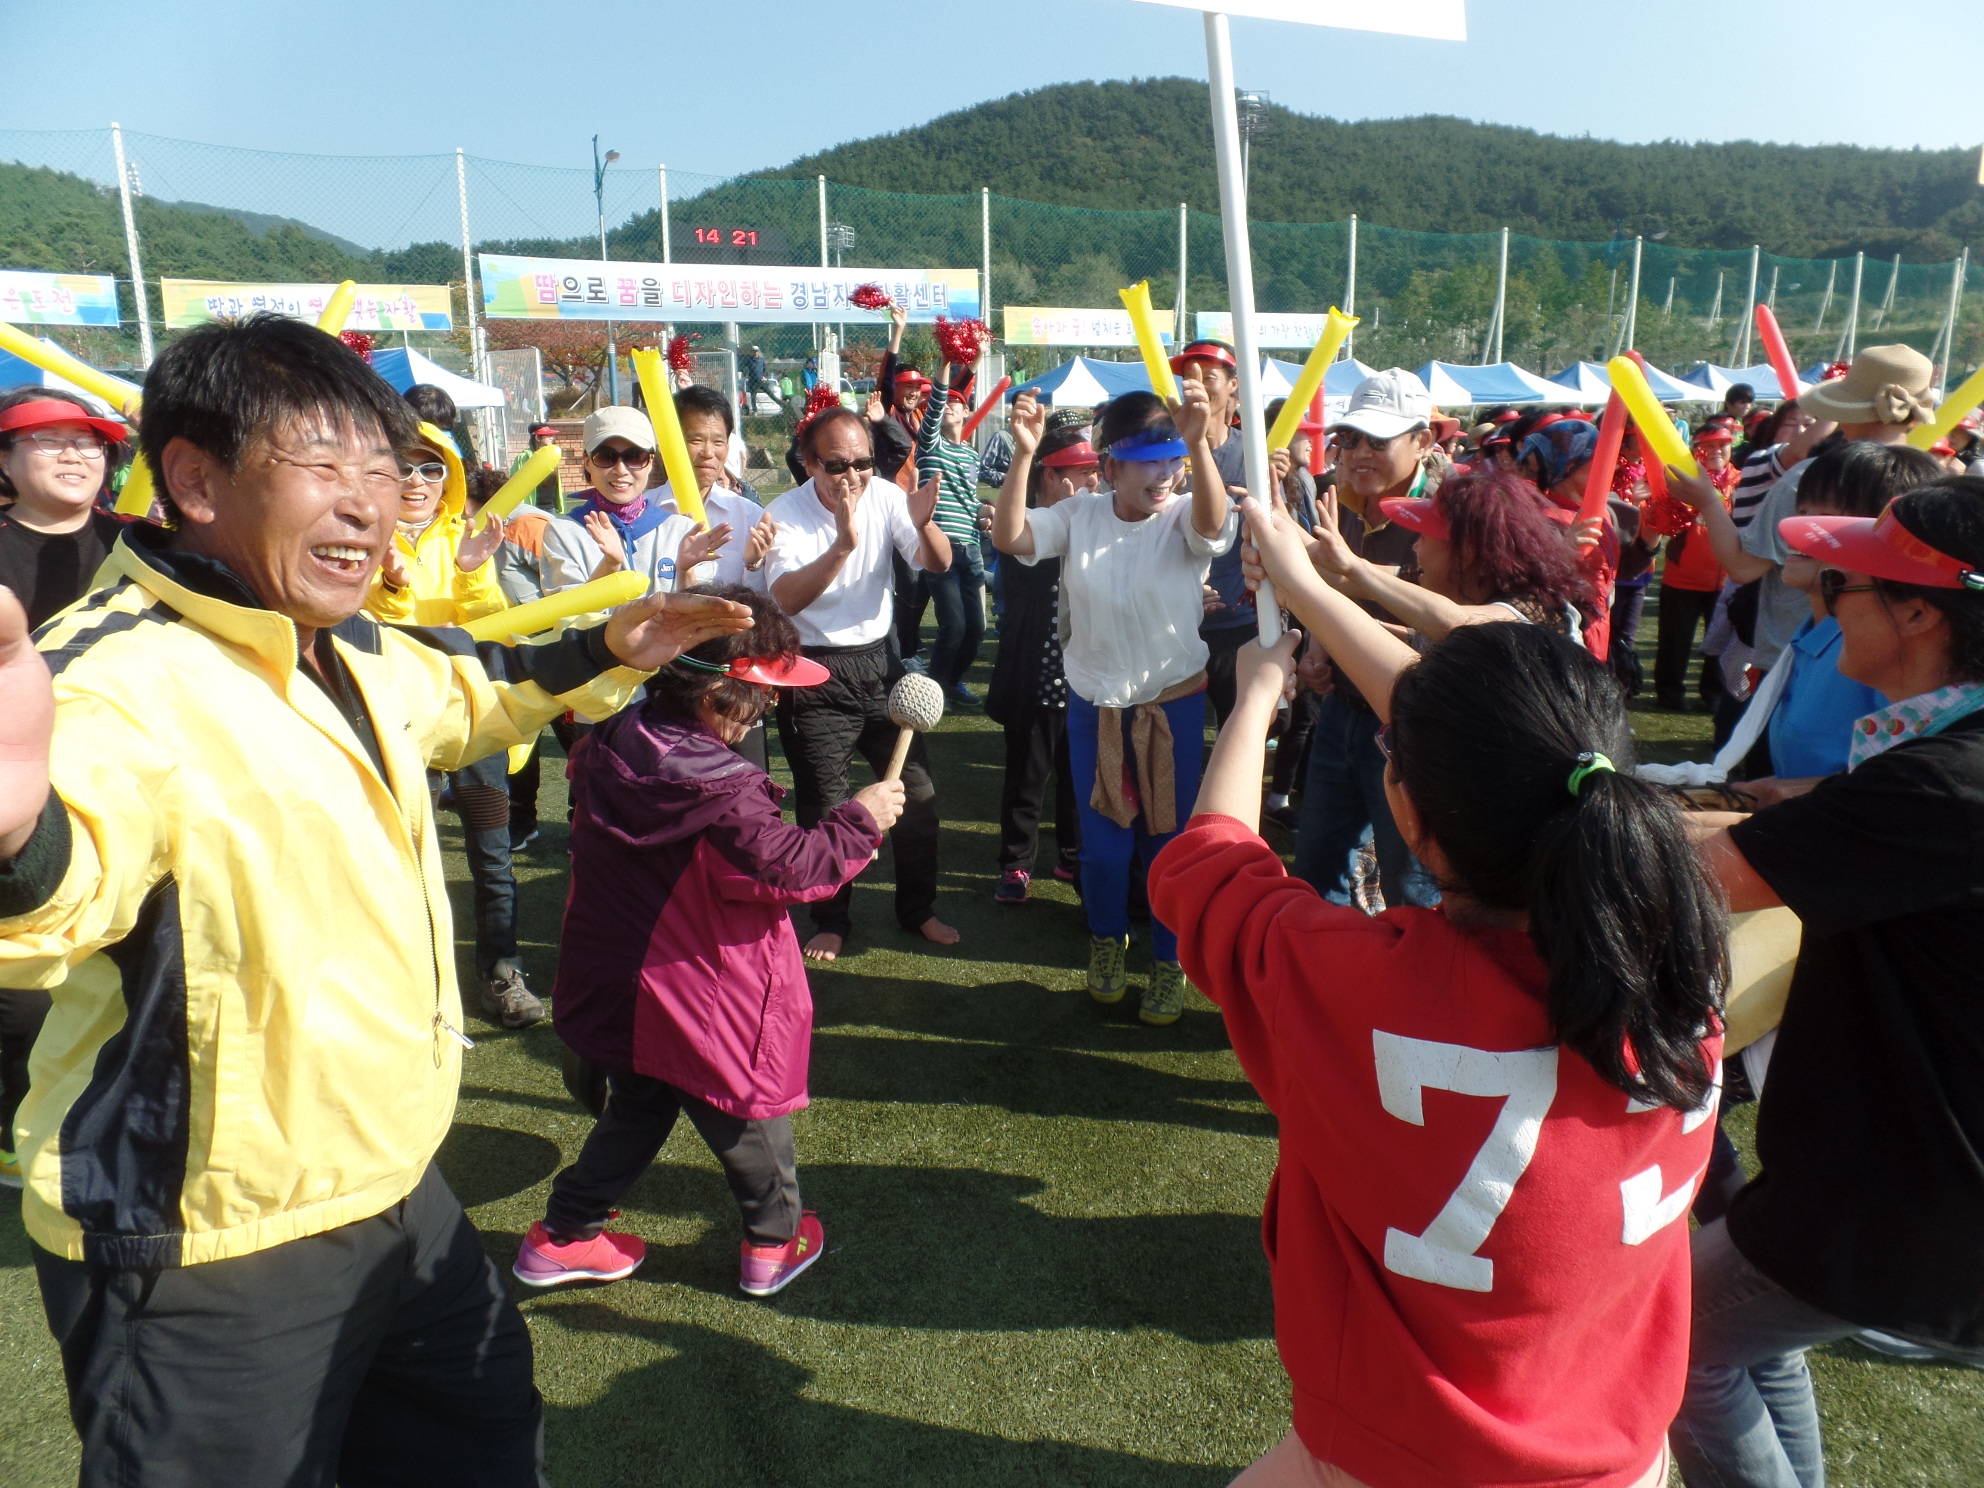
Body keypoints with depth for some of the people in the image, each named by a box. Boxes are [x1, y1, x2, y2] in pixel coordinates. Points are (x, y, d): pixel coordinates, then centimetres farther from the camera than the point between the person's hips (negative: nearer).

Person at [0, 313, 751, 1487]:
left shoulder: (355, 651, 3)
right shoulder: (118, 679, -26)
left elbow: (458, 695, 25)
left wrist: (604, 656, 13)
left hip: (397, 1189, 9)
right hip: (212, 1264, -8)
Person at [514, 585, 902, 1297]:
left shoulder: (611, 742, -5)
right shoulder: (717, 787, -29)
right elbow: (786, 865, -24)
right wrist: (859, 821, -12)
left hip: (616, 989, 8)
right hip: (698, 1004, -7)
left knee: (637, 1107, 27)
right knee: (749, 1113, 16)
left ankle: (562, 1235, 34)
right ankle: (775, 1241, 34)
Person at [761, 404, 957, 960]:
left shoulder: (885, 496, -4)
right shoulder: (784, 514, -15)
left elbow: (939, 564, -12)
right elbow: (785, 598, -30)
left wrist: (923, 524, -33)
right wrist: (843, 543, -43)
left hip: (878, 661, 4)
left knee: (917, 790, 8)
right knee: (824, 805, 5)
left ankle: (918, 908, 26)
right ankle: (831, 920, 24)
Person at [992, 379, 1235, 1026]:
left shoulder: (1184, 521, -12)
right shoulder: (1080, 516, -6)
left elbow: (1213, 519, -36)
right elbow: (1008, 537, -18)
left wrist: (1198, 443, -55)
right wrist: (1023, 457, -32)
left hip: (1174, 704, -1)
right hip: (1093, 706, 1)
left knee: (1169, 840, 10)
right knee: (1103, 845, 11)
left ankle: (1169, 962, 32)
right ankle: (1107, 939, 40)